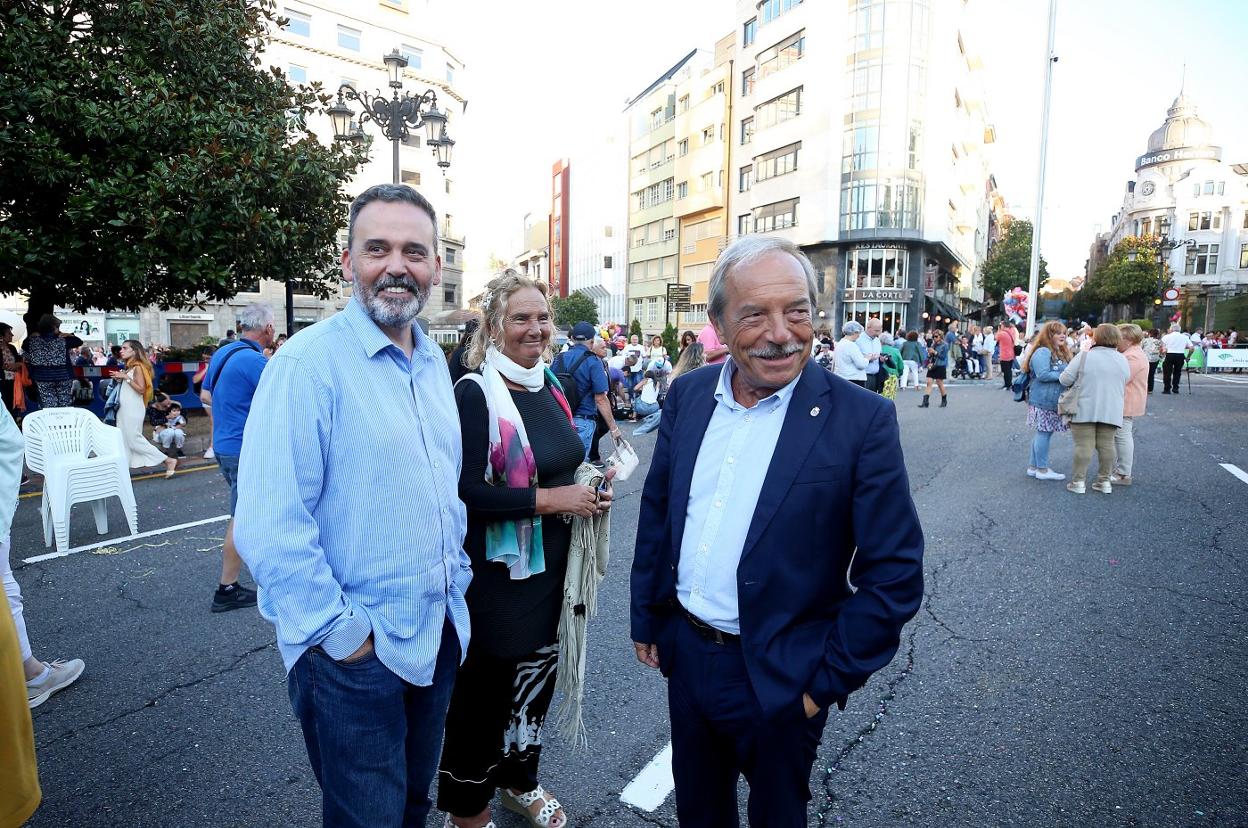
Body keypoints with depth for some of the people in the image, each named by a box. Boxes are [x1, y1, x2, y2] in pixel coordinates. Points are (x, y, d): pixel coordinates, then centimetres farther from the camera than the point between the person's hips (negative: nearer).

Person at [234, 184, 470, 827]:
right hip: (354, 652, -6)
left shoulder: (433, 361, 6)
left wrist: (455, 579, 10)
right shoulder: (307, 364, -18)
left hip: (440, 631, 7)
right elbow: (269, 528, -23)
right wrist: (341, 633, -18)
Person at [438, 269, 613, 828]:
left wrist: (589, 491, -1)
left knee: (538, 676, 21)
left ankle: (519, 779, 46)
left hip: (551, 564, 7)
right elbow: (465, 492, -23)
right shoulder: (475, 393, -16)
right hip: (497, 572, -7)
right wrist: (551, 499, -22)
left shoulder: (549, 387, 7)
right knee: (483, 687, 10)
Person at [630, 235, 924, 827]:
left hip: (779, 679, -3)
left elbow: (895, 573, -14)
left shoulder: (862, 419, -18)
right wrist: (646, 619, 9)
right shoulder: (687, 395, -4)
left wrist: (828, 681, -12)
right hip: (685, 654, 4)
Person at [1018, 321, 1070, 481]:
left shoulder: (1061, 353, 18)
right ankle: (1042, 469, 2)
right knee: (1043, 433, -4)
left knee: (1043, 433, 12)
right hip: (1043, 401, -9)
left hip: (1054, 401, 9)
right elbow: (1043, 375, -20)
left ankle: (1033, 467, 19)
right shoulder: (1042, 352, -13)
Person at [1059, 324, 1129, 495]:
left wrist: (1079, 383, 11)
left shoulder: (1084, 356, -10)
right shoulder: (1123, 360, 5)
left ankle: (1079, 481, 2)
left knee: (1084, 445, -1)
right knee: (1106, 445, 9)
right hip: (1111, 411, 4)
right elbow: (1125, 384, 15)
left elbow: (1065, 380, -9)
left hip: (1085, 410, -4)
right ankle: (1105, 481, 14)